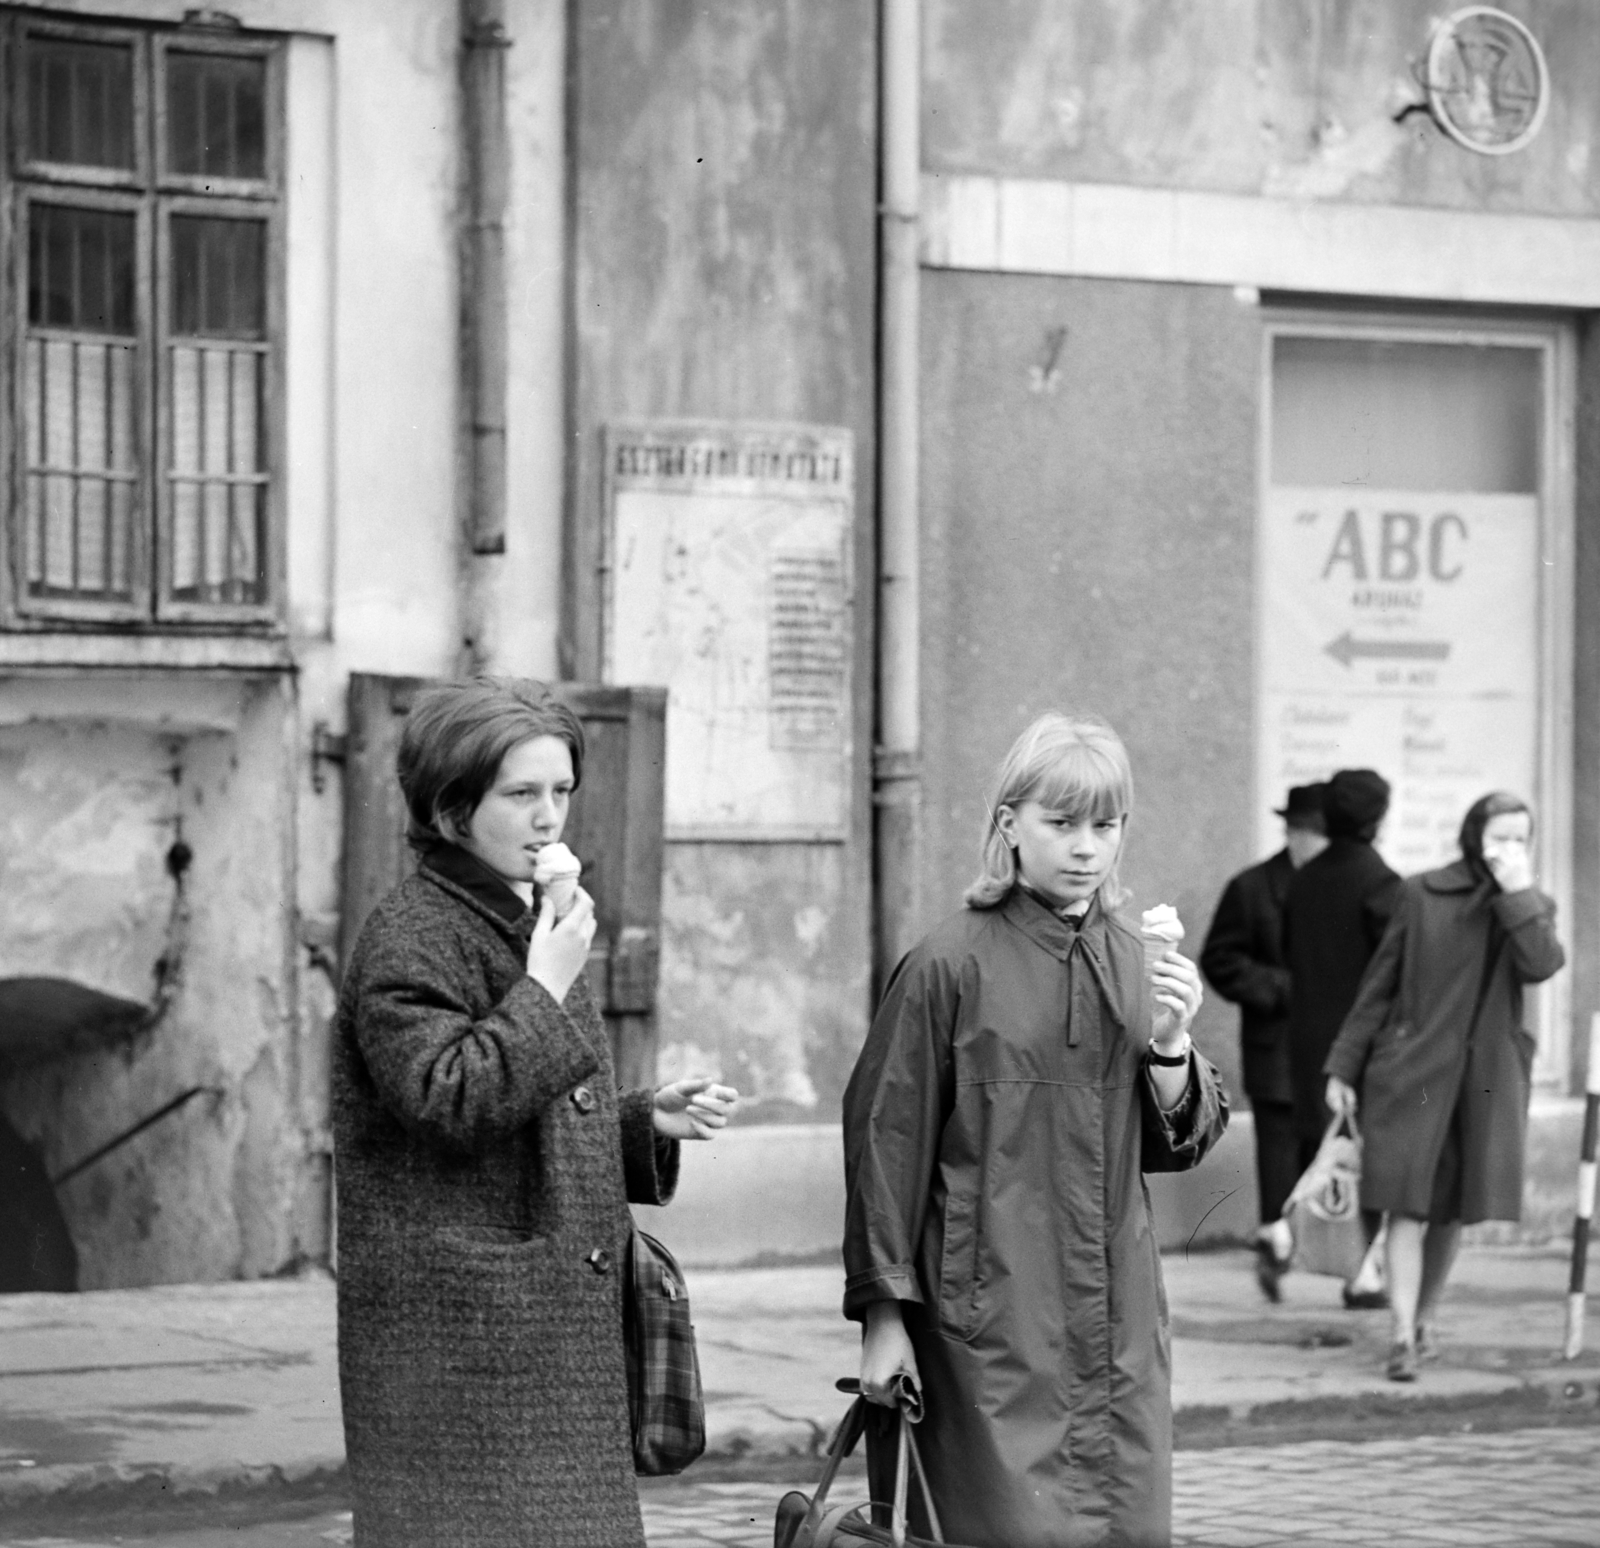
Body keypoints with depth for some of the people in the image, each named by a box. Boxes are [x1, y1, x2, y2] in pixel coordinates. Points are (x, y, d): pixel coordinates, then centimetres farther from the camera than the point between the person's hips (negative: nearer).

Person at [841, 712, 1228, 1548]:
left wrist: (1170, 1045, -6)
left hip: (1117, 1316, 5)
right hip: (991, 1314, -5)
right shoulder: (952, 965, -7)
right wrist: (883, 1313, -6)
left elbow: (1176, 1144, 13)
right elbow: (888, 1139, -5)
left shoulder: (1129, 962, 9)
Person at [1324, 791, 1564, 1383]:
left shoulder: (1532, 908, 6)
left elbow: (1540, 965, -16)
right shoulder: (1423, 895, 0)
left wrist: (1518, 891, -17)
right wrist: (1343, 1067, 5)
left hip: (1487, 1077, 2)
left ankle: (1423, 1315, 29)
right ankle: (1403, 1336, -13)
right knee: (1409, 1204, -10)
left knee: (1452, 1209, 10)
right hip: (1413, 1068, -2)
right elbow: (1380, 985, 5)